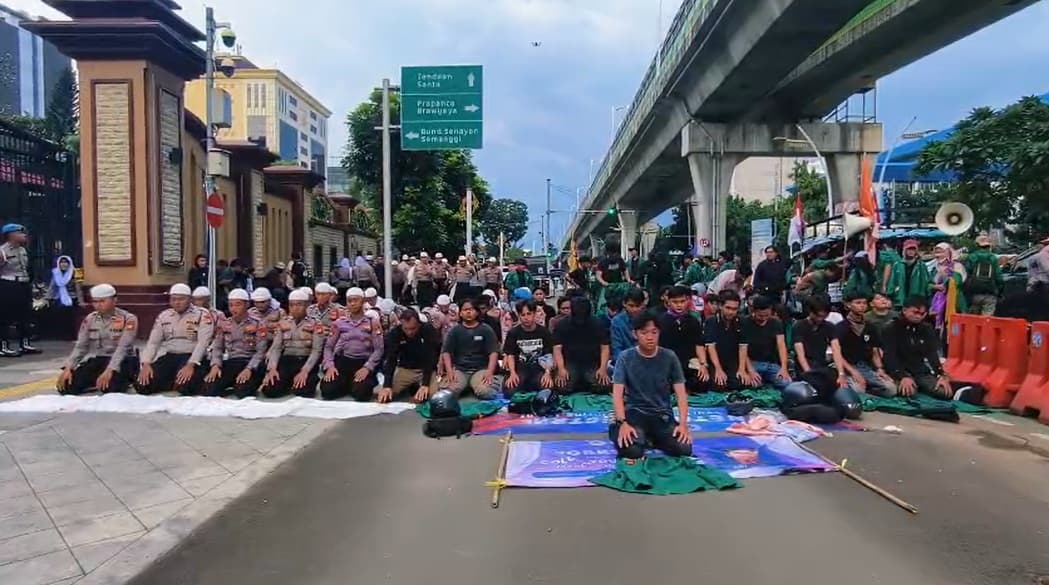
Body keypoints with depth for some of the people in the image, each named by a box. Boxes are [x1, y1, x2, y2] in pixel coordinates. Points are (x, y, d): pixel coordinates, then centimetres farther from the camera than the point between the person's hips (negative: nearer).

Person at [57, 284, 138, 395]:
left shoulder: (128, 319, -10)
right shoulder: (89, 319, 6)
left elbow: (123, 348, -20)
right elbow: (80, 346, 3)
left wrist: (109, 370, -33)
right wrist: (68, 368, -13)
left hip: (121, 361, -5)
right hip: (95, 360, 5)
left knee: (110, 387, -34)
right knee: (66, 387, -15)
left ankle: (123, 380, 2)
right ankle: (97, 381, 12)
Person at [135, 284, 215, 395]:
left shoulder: (202, 315, -3)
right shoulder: (163, 315, 12)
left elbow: (202, 343, -13)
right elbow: (152, 342, 9)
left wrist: (190, 365, -26)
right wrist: (146, 364, -8)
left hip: (190, 356, -4)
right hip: (167, 356, 4)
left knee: (184, 387, -33)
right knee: (142, 386, -17)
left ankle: (179, 382, 5)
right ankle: (172, 382, 10)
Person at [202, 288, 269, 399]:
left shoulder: (258, 325, -1)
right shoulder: (224, 325, 13)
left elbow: (261, 351, -8)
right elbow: (217, 347, 11)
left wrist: (249, 369, -23)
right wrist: (215, 365, -9)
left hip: (250, 364, -4)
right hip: (229, 363, 4)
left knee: (243, 392, -30)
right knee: (208, 390, -19)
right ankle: (235, 388, 5)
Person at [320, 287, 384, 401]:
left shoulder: (373, 322, 4)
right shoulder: (339, 323, 11)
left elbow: (378, 349, -2)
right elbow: (328, 346, 11)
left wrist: (367, 367, -16)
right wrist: (329, 365, -7)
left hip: (363, 362, -2)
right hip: (342, 361, 2)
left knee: (361, 393, -29)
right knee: (327, 391, -22)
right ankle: (346, 385, 11)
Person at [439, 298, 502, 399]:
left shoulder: (486, 330, 5)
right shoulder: (454, 331, 10)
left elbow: (493, 352, -2)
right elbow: (446, 352, 3)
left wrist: (490, 372, -18)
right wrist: (449, 371, -14)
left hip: (481, 369, -1)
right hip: (459, 370, 1)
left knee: (486, 392, -31)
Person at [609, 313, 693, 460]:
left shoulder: (669, 357, 0)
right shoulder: (625, 358, -5)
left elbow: (681, 394, -1)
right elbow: (617, 394, -10)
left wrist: (683, 423, -15)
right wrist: (622, 423, -25)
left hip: (662, 414, 2)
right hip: (634, 413, -2)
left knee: (684, 450, -21)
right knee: (632, 452, -30)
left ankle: (653, 438, 10)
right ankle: (642, 437, 7)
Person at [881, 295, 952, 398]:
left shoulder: (927, 329, 10)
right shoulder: (891, 329, -6)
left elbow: (933, 355, 5)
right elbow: (890, 357, -13)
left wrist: (941, 375, -11)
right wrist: (903, 377, -27)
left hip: (922, 372, 5)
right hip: (900, 372, -5)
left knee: (945, 392, -17)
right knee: (908, 392, -33)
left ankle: (918, 386, 8)